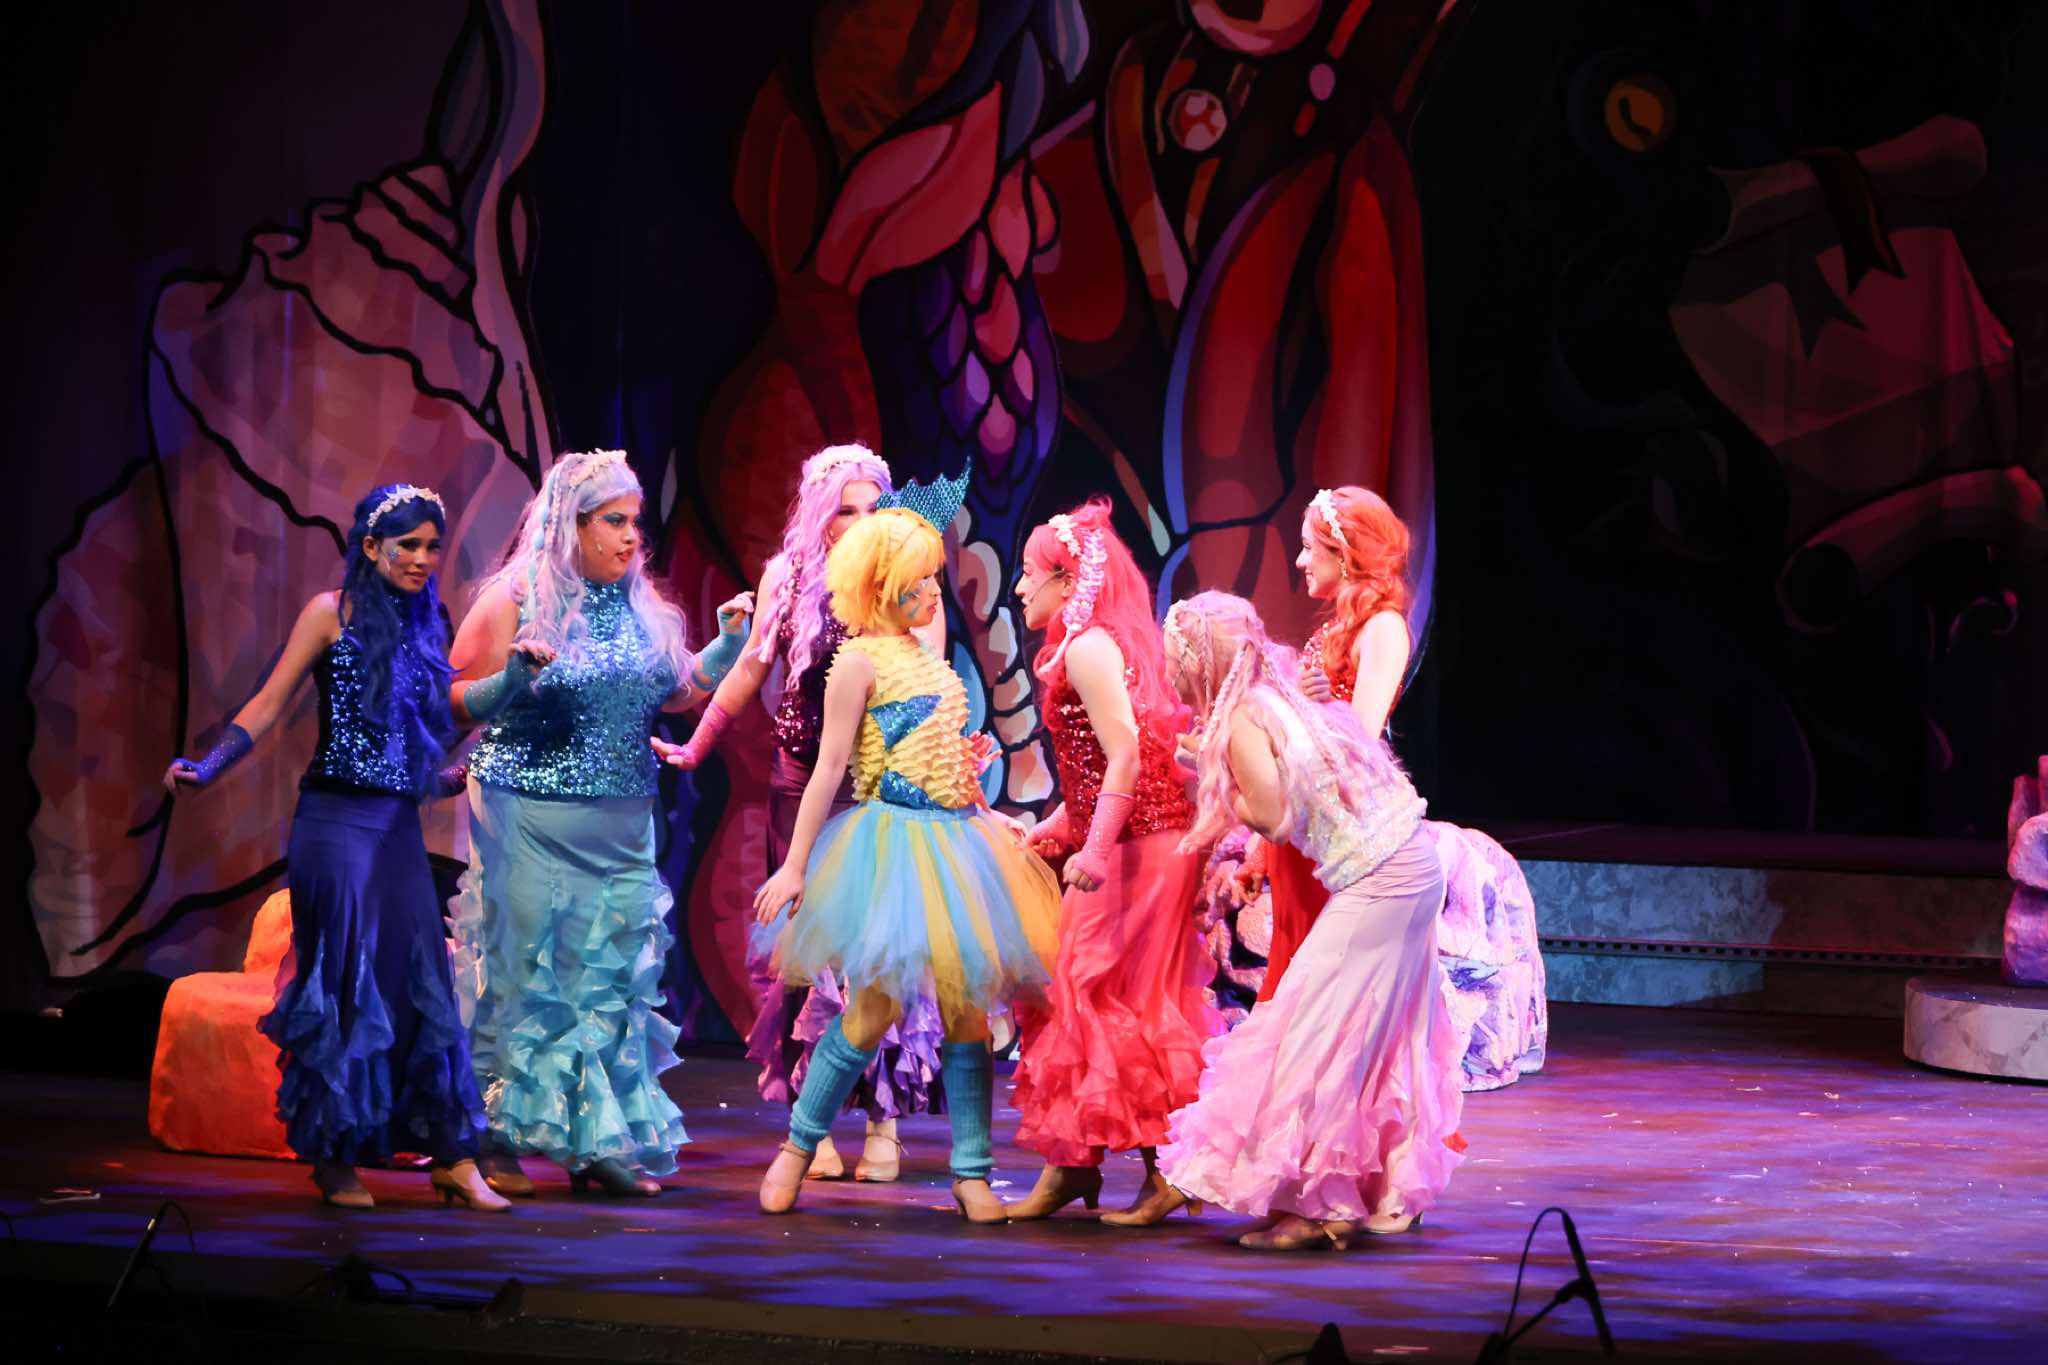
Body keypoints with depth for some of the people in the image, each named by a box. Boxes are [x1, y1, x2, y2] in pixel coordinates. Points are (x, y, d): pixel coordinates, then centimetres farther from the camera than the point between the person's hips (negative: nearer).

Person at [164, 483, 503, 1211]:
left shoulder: (425, 628, 14)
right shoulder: (333, 613, -2)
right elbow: (268, 705, -6)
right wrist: (207, 767, -17)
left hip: (399, 824, 5)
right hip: (337, 820, -5)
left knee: (420, 981, 0)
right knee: (344, 980, -2)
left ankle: (452, 1158, 2)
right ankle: (333, 1157, 8)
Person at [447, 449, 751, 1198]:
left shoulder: (641, 608, 11)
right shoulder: (515, 597, -6)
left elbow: (675, 693, 16)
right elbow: (459, 702, -6)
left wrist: (729, 644, 4)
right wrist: (516, 678, -24)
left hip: (621, 826, 5)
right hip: (529, 819, -5)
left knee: (613, 981, 5)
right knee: (524, 971, -2)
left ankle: (602, 1145, 10)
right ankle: (499, 1142, 6)